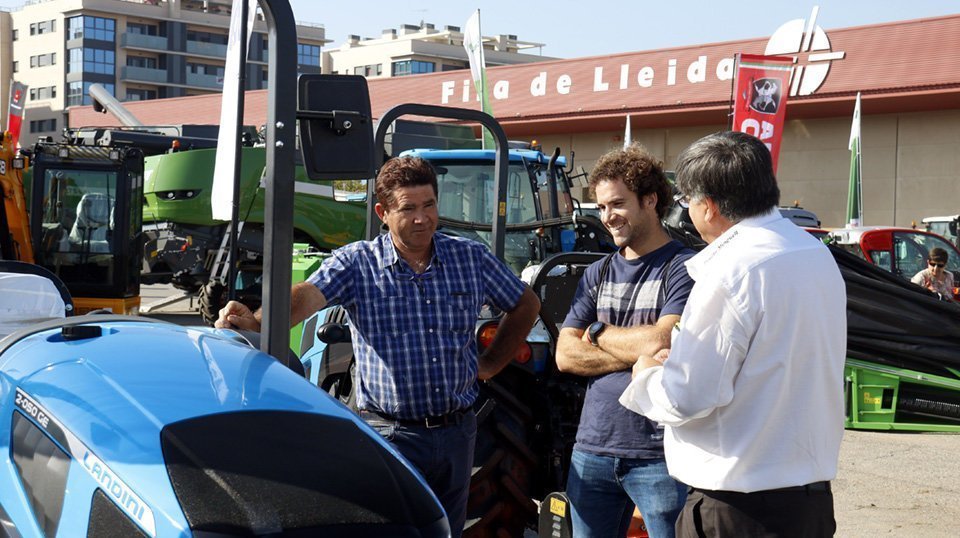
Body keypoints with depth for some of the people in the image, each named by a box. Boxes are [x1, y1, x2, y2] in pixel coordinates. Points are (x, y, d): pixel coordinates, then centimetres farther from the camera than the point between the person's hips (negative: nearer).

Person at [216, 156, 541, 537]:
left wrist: (489, 365, 12)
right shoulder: (356, 263, -4)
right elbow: (308, 295, -23)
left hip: (457, 431, 3)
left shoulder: (471, 259, 5)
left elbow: (526, 305, 18)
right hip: (389, 434, -3)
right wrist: (258, 322, -42)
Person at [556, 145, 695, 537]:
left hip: (659, 454, -6)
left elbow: (663, 343, -20)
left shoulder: (683, 268, -5)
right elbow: (565, 356, 4)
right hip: (593, 447, 6)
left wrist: (598, 333, -3)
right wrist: (636, 354, -10)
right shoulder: (597, 275, 13)